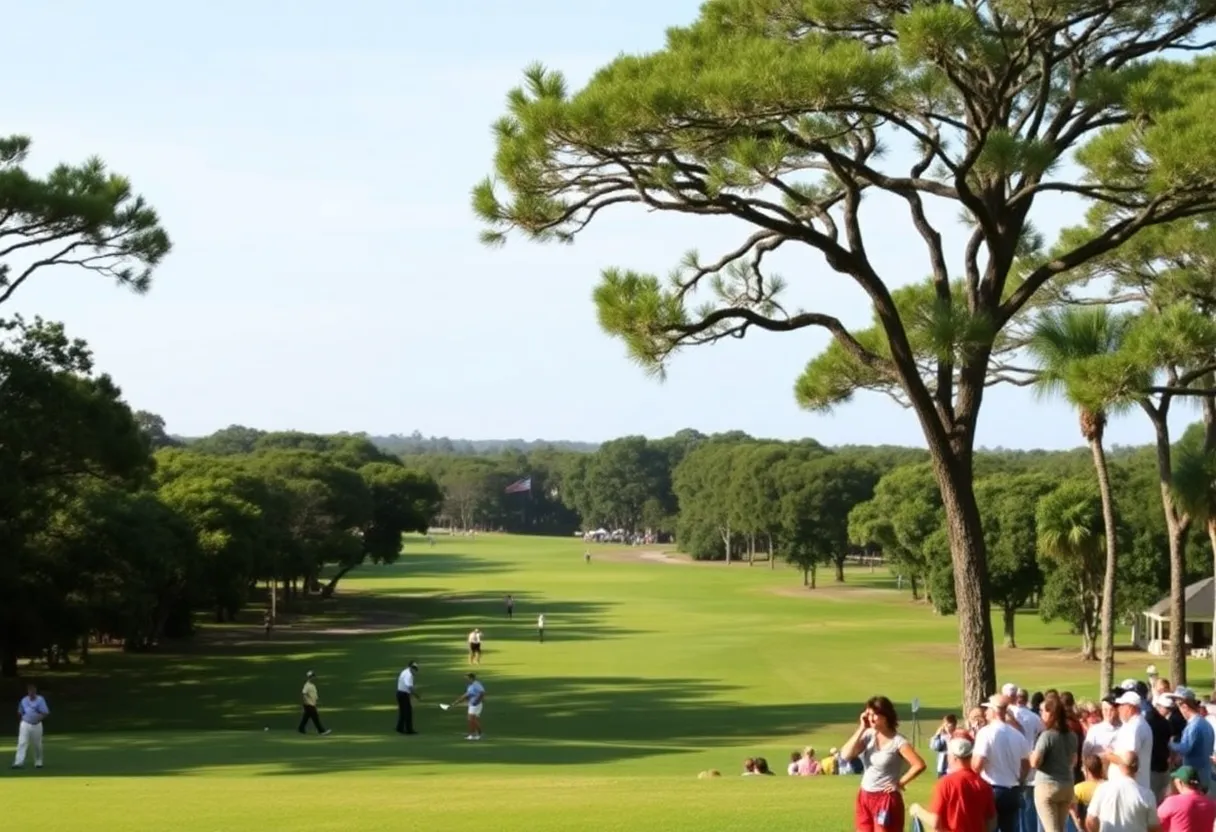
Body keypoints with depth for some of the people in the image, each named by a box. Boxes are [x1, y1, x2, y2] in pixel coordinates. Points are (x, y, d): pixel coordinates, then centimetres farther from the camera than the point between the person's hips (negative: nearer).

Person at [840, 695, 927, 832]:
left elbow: (919, 765, -22)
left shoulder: (897, 741, -14)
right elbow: (845, 755, -8)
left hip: (886, 800, -6)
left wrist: (900, 783, -14)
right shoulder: (868, 735, 3)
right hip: (864, 798, 6)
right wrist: (861, 729, -9)